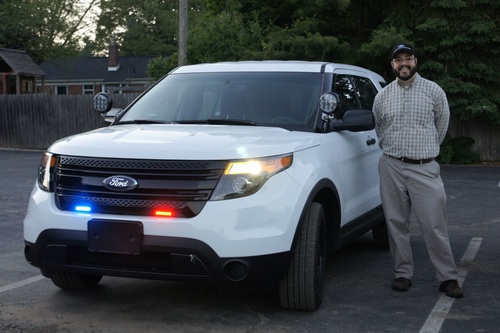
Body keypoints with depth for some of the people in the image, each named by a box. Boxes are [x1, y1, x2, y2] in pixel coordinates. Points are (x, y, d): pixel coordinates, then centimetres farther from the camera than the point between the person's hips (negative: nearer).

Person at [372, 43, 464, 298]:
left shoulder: (433, 91, 2)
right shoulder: (382, 97, 8)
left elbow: (441, 125, 13)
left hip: (424, 167, -2)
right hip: (391, 167, 3)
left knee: (434, 225, -5)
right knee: (396, 224, 6)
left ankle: (448, 278, 4)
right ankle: (403, 274, 16)